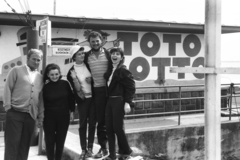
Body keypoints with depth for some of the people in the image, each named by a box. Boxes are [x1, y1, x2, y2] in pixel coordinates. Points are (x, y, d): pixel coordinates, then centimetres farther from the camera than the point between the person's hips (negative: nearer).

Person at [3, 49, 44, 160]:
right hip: (15, 113, -4)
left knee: (25, 144, 9)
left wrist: (40, 116, 12)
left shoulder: (40, 77, 15)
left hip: (31, 116, 4)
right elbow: (7, 89, 0)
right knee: (12, 143, -3)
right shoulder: (16, 70, 3)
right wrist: (8, 107, -7)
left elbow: (40, 97, 14)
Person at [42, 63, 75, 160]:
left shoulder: (65, 84, -4)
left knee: (60, 141, 10)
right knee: (50, 141, 4)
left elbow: (71, 98, 6)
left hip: (63, 116, 2)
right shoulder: (45, 87, -9)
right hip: (49, 117, -1)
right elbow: (43, 103, -5)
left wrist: (71, 111, 7)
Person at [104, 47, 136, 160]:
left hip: (119, 101, -7)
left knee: (118, 127, -2)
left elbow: (131, 87, -13)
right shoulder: (110, 70, 13)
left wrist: (128, 103, -19)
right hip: (109, 101, 7)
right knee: (109, 128, 7)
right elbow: (108, 86, 14)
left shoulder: (124, 70, -9)